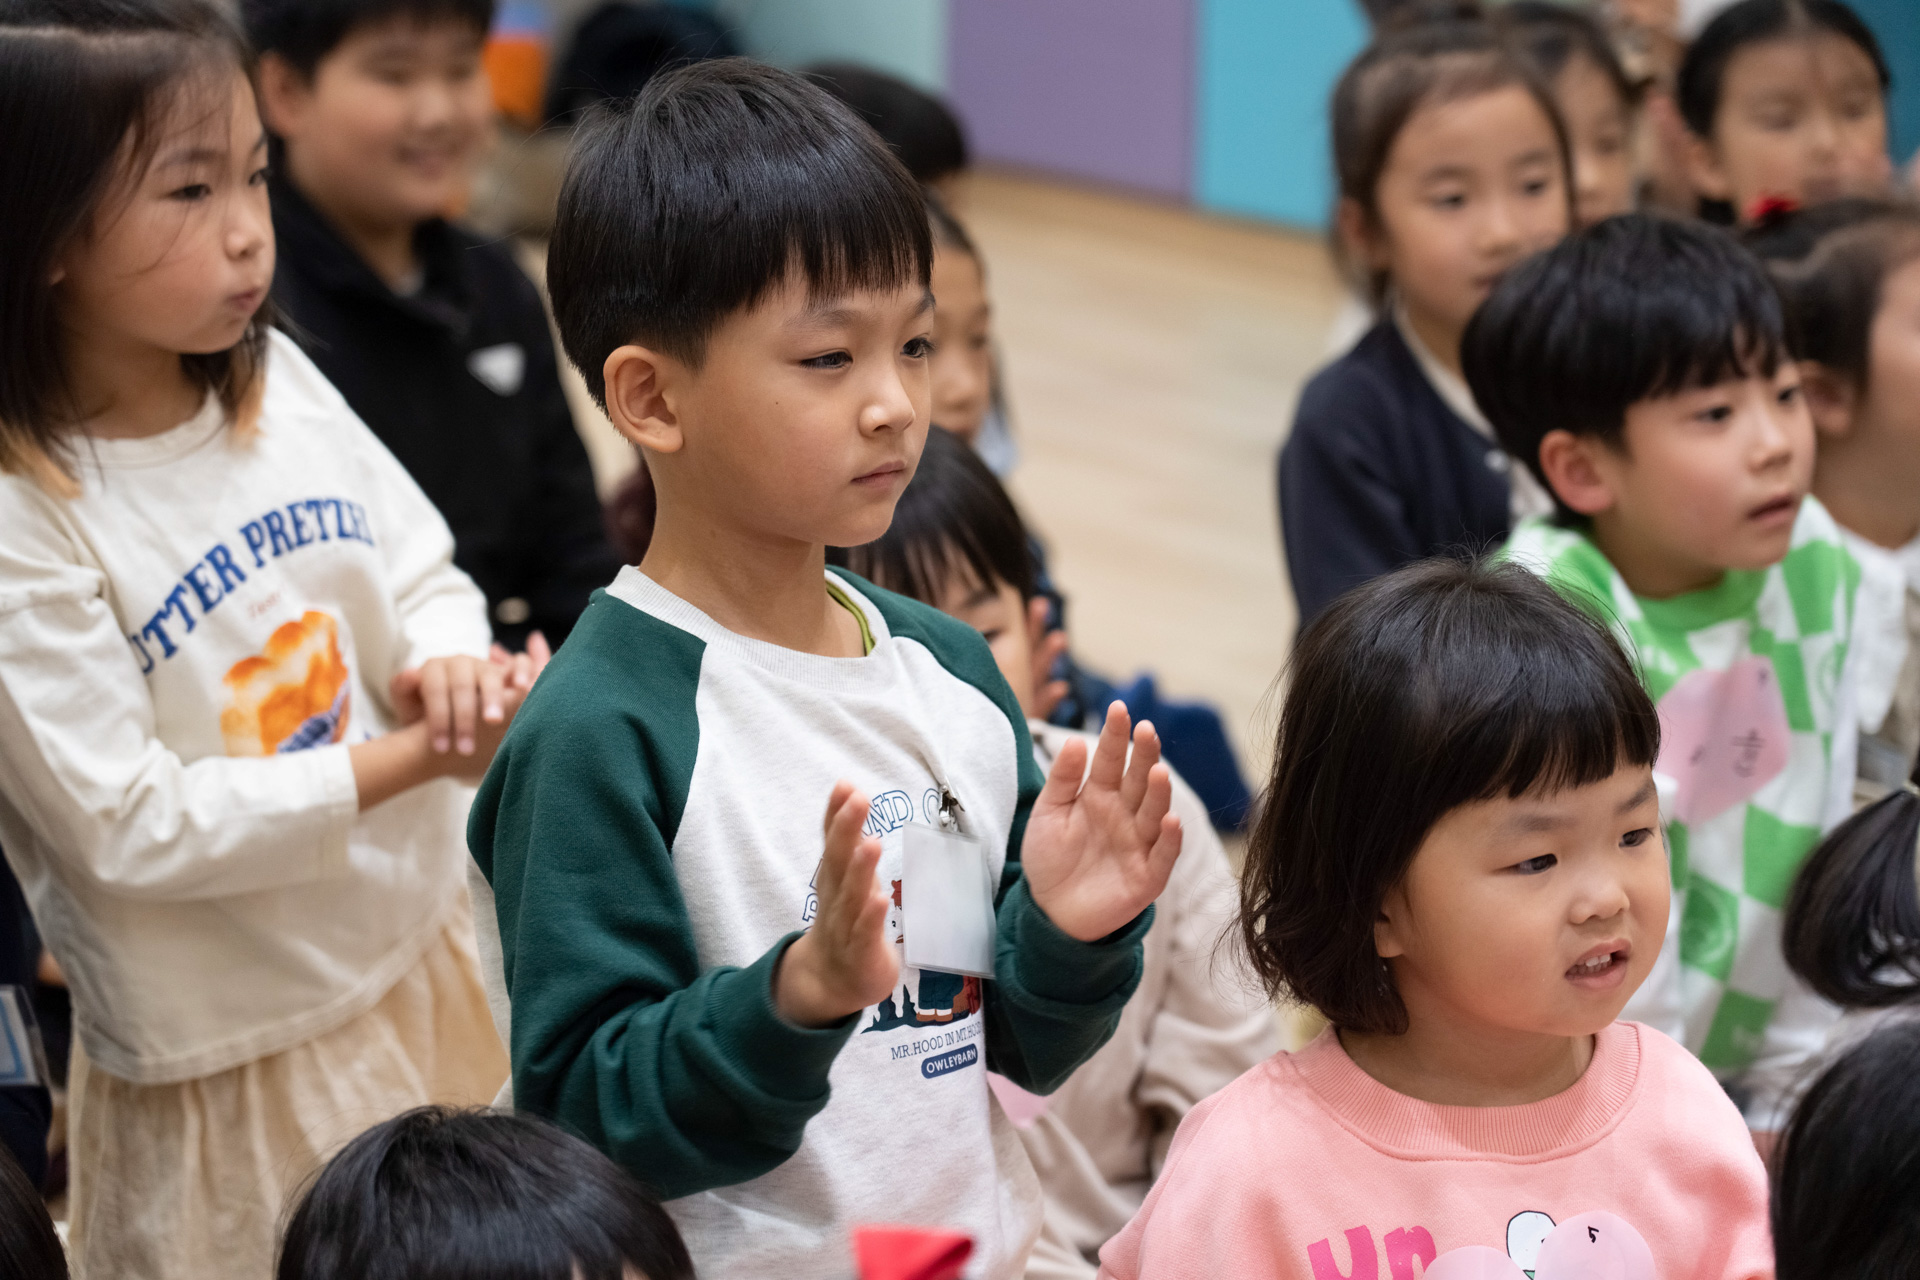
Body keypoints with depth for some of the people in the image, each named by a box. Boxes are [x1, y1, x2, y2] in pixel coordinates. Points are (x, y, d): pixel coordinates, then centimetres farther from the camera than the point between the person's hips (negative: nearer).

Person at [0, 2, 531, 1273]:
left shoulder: (276, 381, -3)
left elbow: (424, 575, 7)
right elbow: (131, 826, -23)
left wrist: (446, 666, -16)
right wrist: (402, 765, -26)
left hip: (421, 967, 6)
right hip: (230, 1061, -6)